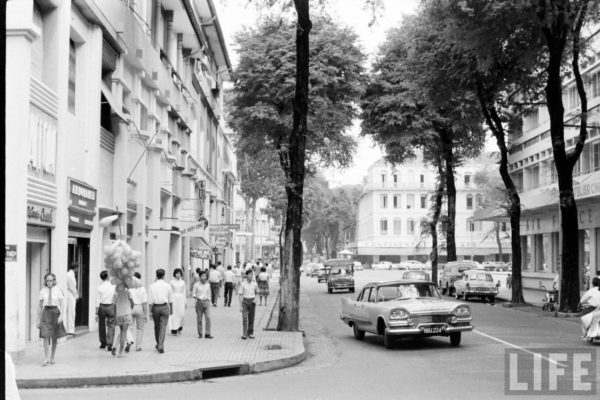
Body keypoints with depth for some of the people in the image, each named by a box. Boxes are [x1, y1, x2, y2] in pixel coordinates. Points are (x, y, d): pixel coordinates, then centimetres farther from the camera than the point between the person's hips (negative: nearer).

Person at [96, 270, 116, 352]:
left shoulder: (100, 288, -7)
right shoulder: (113, 286, -6)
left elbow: (97, 301, -6)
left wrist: (96, 313, -3)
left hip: (102, 306, 1)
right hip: (111, 306, 0)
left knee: (102, 325, 15)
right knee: (111, 325, 3)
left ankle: (103, 343, 28)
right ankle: (109, 344, -5)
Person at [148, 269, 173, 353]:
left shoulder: (152, 286, -3)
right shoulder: (167, 286, -1)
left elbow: (150, 301, -5)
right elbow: (170, 299, 7)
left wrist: (150, 311, -2)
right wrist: (171, 309, 18)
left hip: (155, 307, 1)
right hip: (165, 307, -1)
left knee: (156, 326, 17)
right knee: (163, 327, -2)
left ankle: (158, 344, 31)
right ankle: (161, 346, -12)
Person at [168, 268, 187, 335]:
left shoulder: (182, 282, 8)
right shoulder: (172, 282, 2)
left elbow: (184, 292, 10)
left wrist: (185, 302, 6)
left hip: (181, 298, 2)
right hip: (174, 299, -2)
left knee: (181, 314, -4)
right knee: (174, 314, -4)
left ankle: (179, 328, 16)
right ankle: (174, 329, 1)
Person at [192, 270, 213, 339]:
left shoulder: (208, 284, 7)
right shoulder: (196, 284, -2)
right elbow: (193, 294, 0)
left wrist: (208, 300, 11)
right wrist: (197, 297, -18)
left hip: (206, 302, 2)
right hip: (199, 302, -2)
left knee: (208, 318, -11)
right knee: (199, 319, 2)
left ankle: (207, 334, -9)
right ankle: (200, 334, 14)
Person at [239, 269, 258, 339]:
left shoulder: (255, 284, 2)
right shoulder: (243, 284, -5)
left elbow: (257, 293, 19)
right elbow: (241, 295, -4)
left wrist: (255, 299, 0)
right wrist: (240, 306, -8)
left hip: (252, 302, 3)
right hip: (245, 301, -2)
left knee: (251, 318, 6)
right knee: (244, 318, -10)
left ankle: (250, 333, 17)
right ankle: (244, 334, -9)